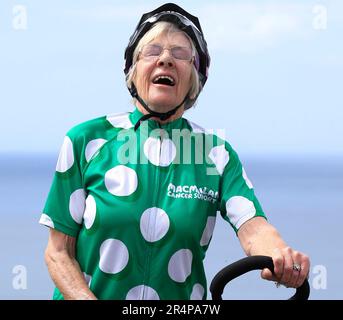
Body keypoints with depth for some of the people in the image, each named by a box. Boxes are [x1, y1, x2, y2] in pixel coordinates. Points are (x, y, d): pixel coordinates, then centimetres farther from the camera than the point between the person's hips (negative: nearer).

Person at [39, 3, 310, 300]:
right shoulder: (86, 140, -4)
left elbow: (252, 225, -16)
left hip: (180, 300, 1)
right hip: (90, 293, -1)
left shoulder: (218, 154, 0)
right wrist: (85, 297, -22)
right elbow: (59, 251, -4)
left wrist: (280, 254, -39)